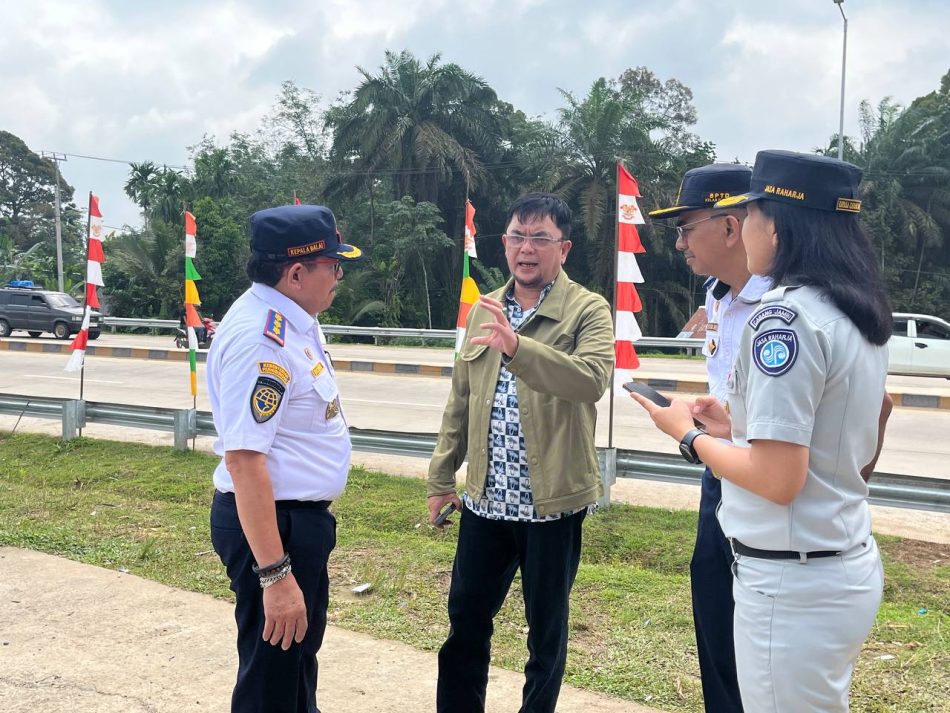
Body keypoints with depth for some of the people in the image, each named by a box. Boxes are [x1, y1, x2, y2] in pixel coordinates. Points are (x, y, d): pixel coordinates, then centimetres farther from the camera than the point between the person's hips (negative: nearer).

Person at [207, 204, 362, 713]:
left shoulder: (292, 319, 5)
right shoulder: (258, 337, -26)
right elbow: (243, 460, -30)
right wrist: (274, 575, -30)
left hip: (303, 517, 10)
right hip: (271, 523, -10)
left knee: (301, 655, 27)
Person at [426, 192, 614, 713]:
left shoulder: (588, 310, -7)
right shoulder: (483, 310, 9)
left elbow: (593, 378, -27)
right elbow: (460, 402, 13)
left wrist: (517, 347, -39)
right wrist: (441, 478, 13)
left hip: (553, 502, -5)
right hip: (485, 500, 5)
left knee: (546, 628, 12)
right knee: (465, 618, 16)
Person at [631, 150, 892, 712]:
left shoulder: (785, 314, -20)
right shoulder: (861, 315, 8)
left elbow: (777, 479, -23)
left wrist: (690, 436, -8)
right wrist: (738, 426, 13)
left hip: (793, 584, -9)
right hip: (851, 567, 9)